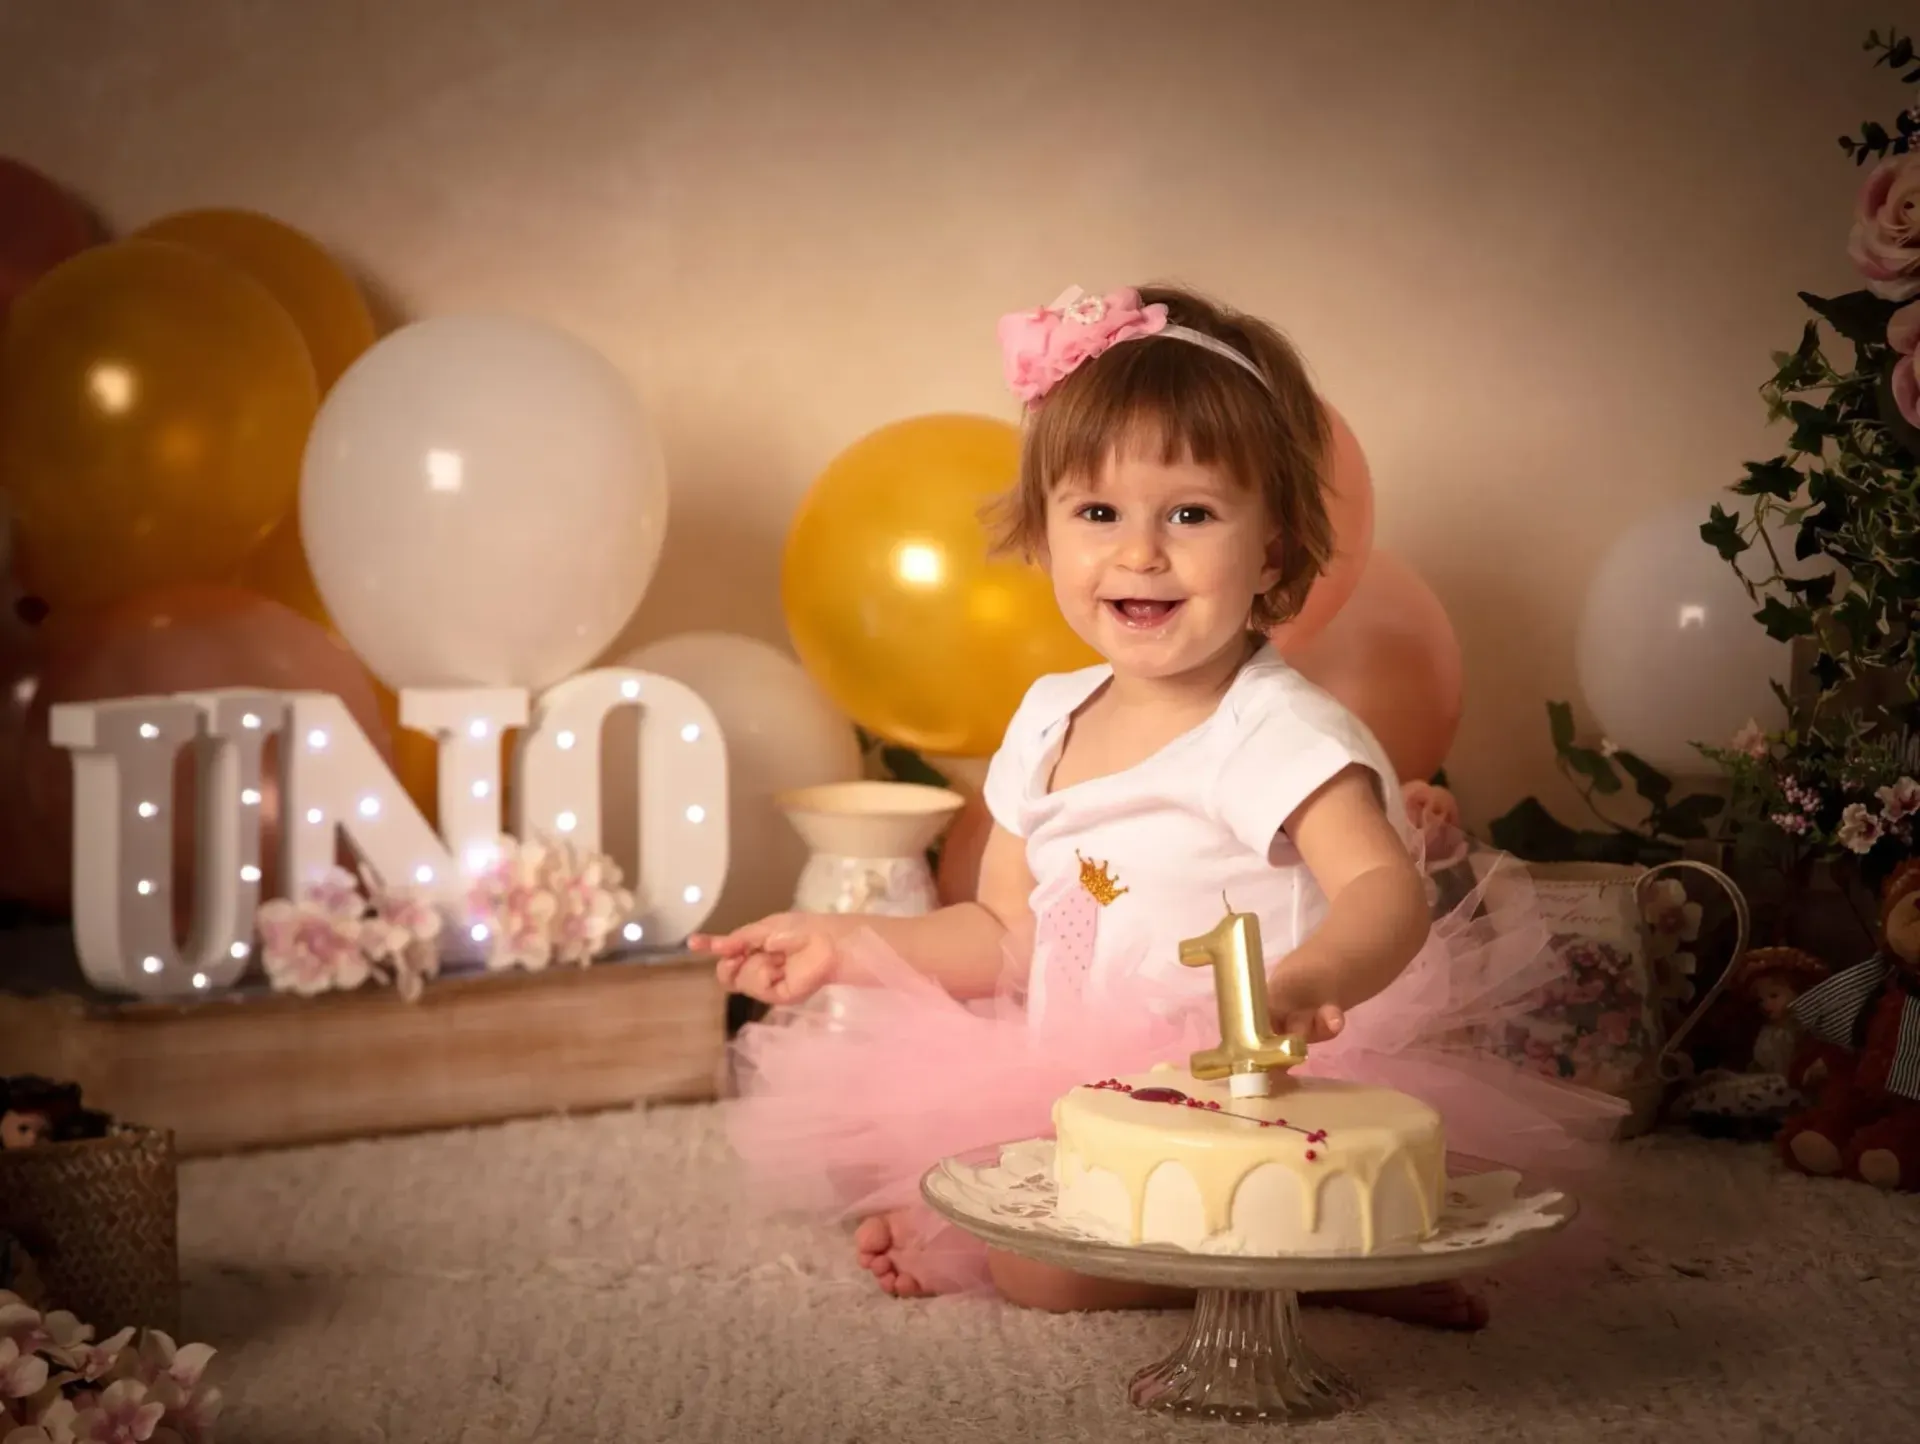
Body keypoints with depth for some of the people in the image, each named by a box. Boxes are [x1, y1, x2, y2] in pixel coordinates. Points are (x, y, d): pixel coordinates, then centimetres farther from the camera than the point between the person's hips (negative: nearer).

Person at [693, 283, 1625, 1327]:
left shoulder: (1277, 730, -15)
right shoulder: (1049, 722, 8)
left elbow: (1386, 887, -31)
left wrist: (1313, 978, -53)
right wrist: (845, 945, 7)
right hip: (1062, 1086, 8)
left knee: (1046, 1264, -26)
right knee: (875, 1172, -1)